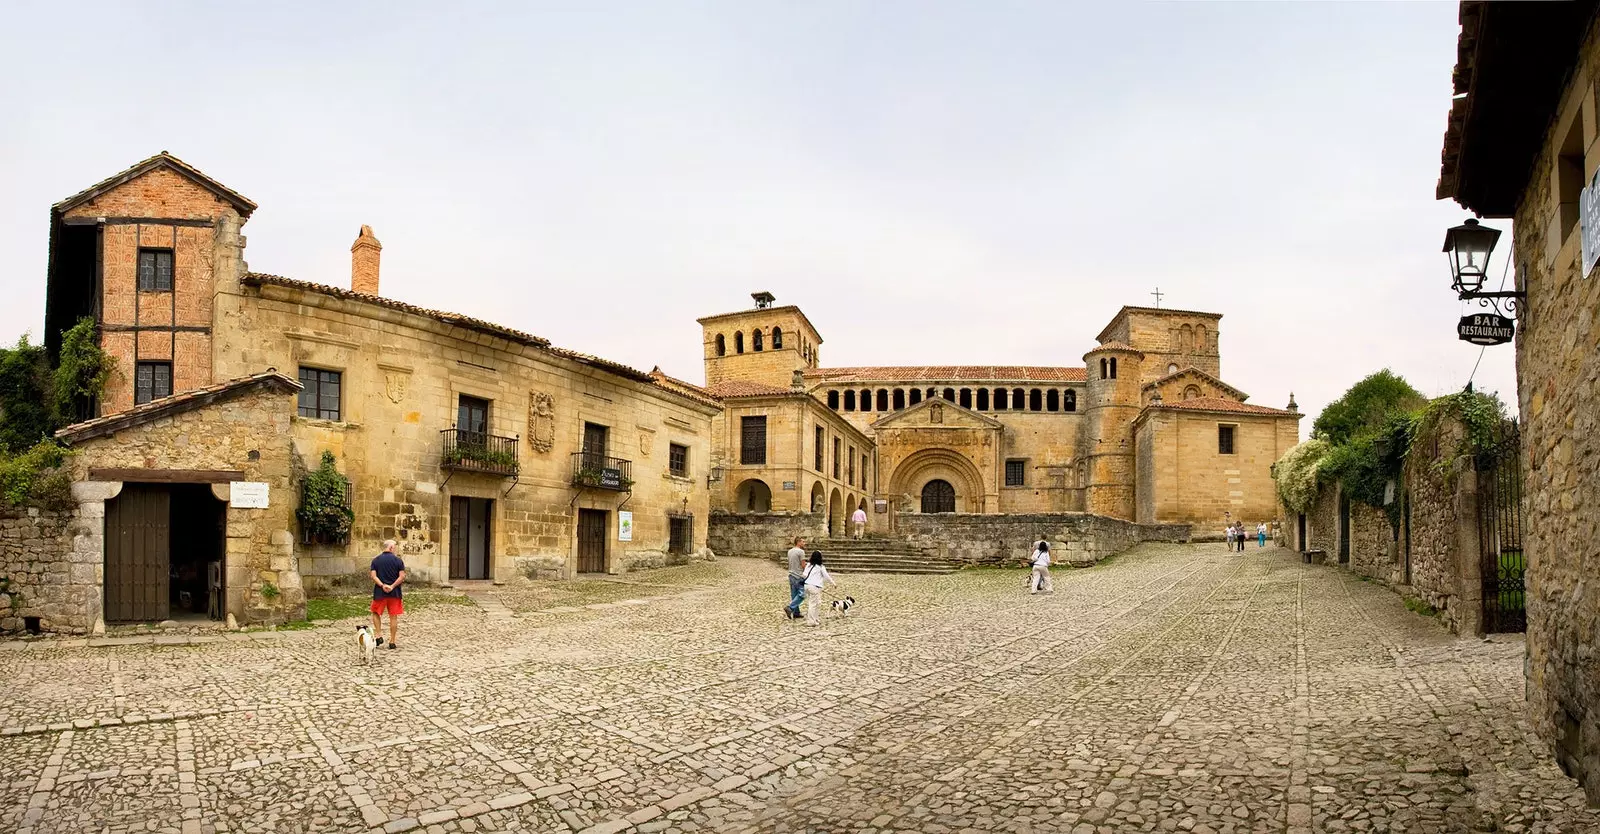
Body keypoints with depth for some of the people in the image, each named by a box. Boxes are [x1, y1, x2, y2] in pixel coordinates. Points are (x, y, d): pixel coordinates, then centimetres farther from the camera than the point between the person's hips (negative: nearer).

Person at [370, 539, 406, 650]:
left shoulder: (376, 560, 2)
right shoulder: (398, 560, -3)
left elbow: (373, 576, -8)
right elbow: (402, 576, -11)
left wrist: (382, 585, -12)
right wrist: (392, 586, -11)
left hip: (379, 592, 1)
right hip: (394, 593, -1)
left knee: (376, 614, 20)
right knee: (393, 617, 5)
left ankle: (378, 636, 7)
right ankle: (392, 642, 9)